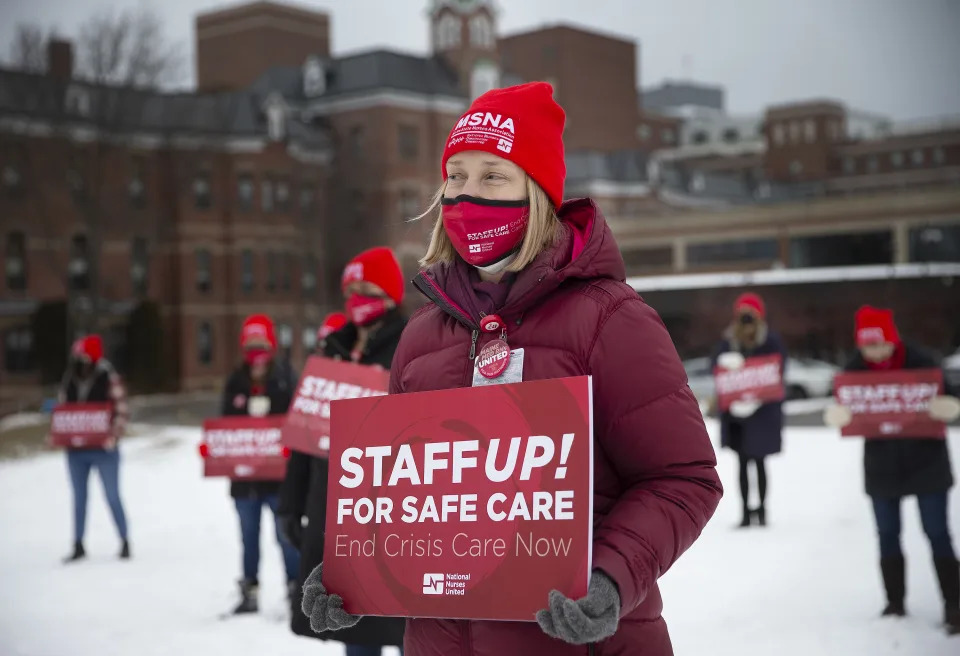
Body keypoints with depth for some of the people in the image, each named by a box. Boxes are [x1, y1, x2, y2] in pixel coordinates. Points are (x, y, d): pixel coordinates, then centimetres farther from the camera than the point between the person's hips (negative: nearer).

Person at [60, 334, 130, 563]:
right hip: (76, 450, 5)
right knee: (79, 498, 11)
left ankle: (125, 542, 14)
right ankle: (78, 546, 19)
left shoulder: (109, 378, -7)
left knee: (112, 496, 3)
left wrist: (113, 436, -21)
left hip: (103, 449, -5)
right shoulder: (69, 381, 7)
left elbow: (121, 411, -9)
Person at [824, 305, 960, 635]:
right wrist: (836, 415, -28)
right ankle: (895, 603, 24)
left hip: (926, 462, -3)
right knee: (888, 536, 11)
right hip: (882, 466, 3)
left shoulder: (921, 363, -14)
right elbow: (842, 408, -5)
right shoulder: (855, 370, -7)